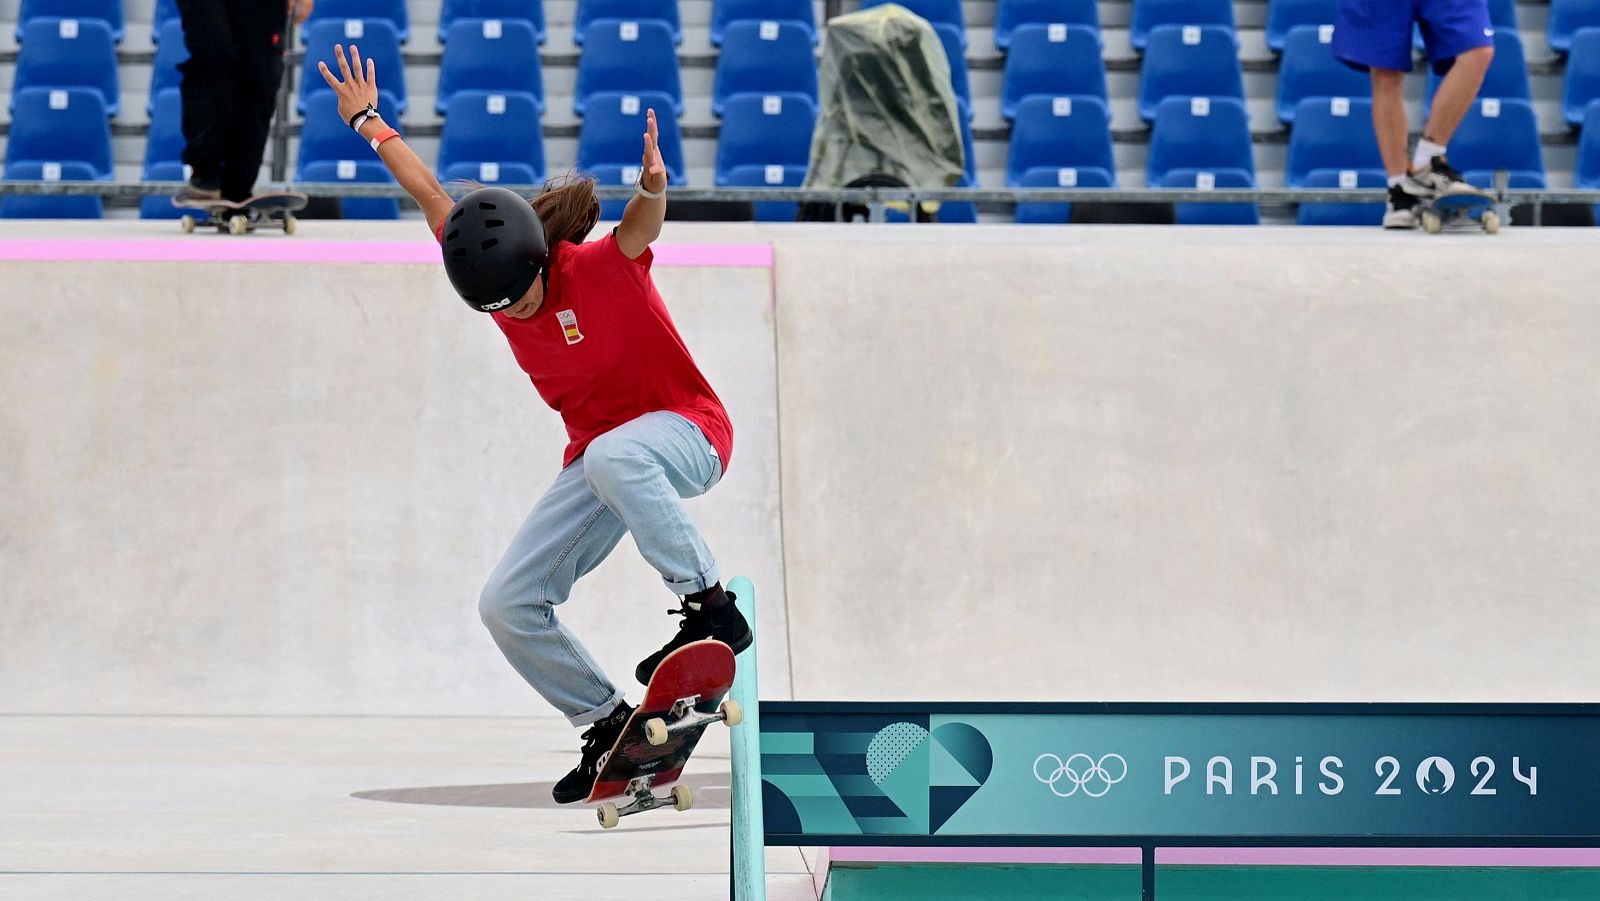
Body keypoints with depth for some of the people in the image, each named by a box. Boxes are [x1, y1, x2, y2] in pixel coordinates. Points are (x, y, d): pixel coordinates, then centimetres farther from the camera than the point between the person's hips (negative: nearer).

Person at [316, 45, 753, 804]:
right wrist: (369, 123, 14)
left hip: (686, 433, -7)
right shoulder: (493, 276, -6)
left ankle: (711, 607, -34)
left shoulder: (603, 267, -21)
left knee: (611, 455, -43)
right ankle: (608, 725, 10)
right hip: (597, 462, 7)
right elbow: (432, 196, 6)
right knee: (506, 606, -5)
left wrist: (652, 188, -64)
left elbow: (642, 225, -42)